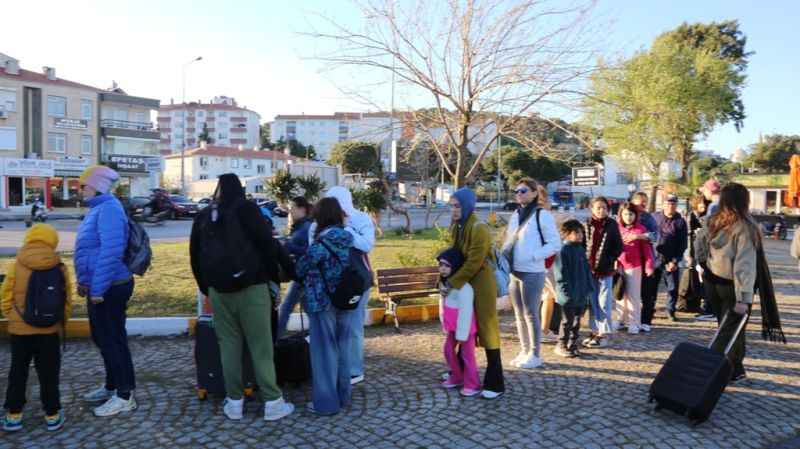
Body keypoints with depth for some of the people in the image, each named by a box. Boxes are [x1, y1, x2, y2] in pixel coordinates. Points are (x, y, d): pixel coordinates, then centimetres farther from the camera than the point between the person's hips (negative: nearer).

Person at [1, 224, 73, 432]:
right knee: (48, 374, 9)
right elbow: (67, 302, -1)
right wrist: (61, 323, 13)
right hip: (49, 331, 0)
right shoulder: (60, 268, -6)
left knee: (18, 373, 15)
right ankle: (52, 415, 15)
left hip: (20, 331, 0)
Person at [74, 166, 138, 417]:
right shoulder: (99, 208, 14)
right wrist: (85, 281, 23)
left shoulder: (108, 209, -19)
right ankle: (112, 387, 32)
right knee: (103, 338, 19)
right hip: (99, 287, 10)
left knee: (113, 340, -2)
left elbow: (110, 253, -26)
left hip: (109, 288, -10)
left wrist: (98, 289, -25)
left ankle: (125, 396, 8)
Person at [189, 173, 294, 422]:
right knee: (261, 345, 0)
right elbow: (267, 243, -7)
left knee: (228, 344, 10)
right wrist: (272, 274, 5)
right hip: (251, 286, -4)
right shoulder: (246, 209, -2)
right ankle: (272, 402, 3)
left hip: (218, 289, 4)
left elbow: (195, 255, 15)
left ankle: (234, 402, 14)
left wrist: (206, 286, 22)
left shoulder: (203, 216, 11)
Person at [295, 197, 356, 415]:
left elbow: (300, 270, -5)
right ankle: (343, 395, 28)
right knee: (343, 347, 15)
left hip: (322, 303, -6)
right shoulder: (349, 240, 0)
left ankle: (326, 401, 14)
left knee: (324, 350, 5)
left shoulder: (319, 245, -17)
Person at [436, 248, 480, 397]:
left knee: (467, 355, 3)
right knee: (449, 350, 17)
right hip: (453, 327, 9)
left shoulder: (463, 287, -27)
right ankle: (457, 377, 35)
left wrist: (462, 334, -23)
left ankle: (472, 385, 18)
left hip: (465, 327, -9)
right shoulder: (446, 283, 4)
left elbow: (465, 312, -26)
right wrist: (446, 326, 14)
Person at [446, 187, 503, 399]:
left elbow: (473, 263, -23)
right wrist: (446, 278, 2)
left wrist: (451, 283, -20)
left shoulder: (479, 228, -20)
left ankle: (495, 385, 6)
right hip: (464, 284, 8)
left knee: (487, 330, -3)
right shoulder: (456, 226, 7)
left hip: (481, 284, -8)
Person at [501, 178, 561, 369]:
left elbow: (555, 244, -11)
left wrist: (532, 256, -16)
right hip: (514, 272, 7)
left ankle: (535, 354, 12)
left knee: (530, 314, -1)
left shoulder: (542, 215, -8)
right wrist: (505, 255, 2)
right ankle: (524, 351, 25)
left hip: (532, 273, -7)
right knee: (519, 314, 13)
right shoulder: (515, 215, 13)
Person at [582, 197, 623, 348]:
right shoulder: (587, 224, 2)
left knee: (604, 303, 0)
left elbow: (618, 246, 1)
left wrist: (610, 260, -9)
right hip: (589, 268, 3)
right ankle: (596, 330, 23)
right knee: (592, 302, 11)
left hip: (605, 269, -3)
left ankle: (605, 333, 10)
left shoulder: (612, 225, -1)